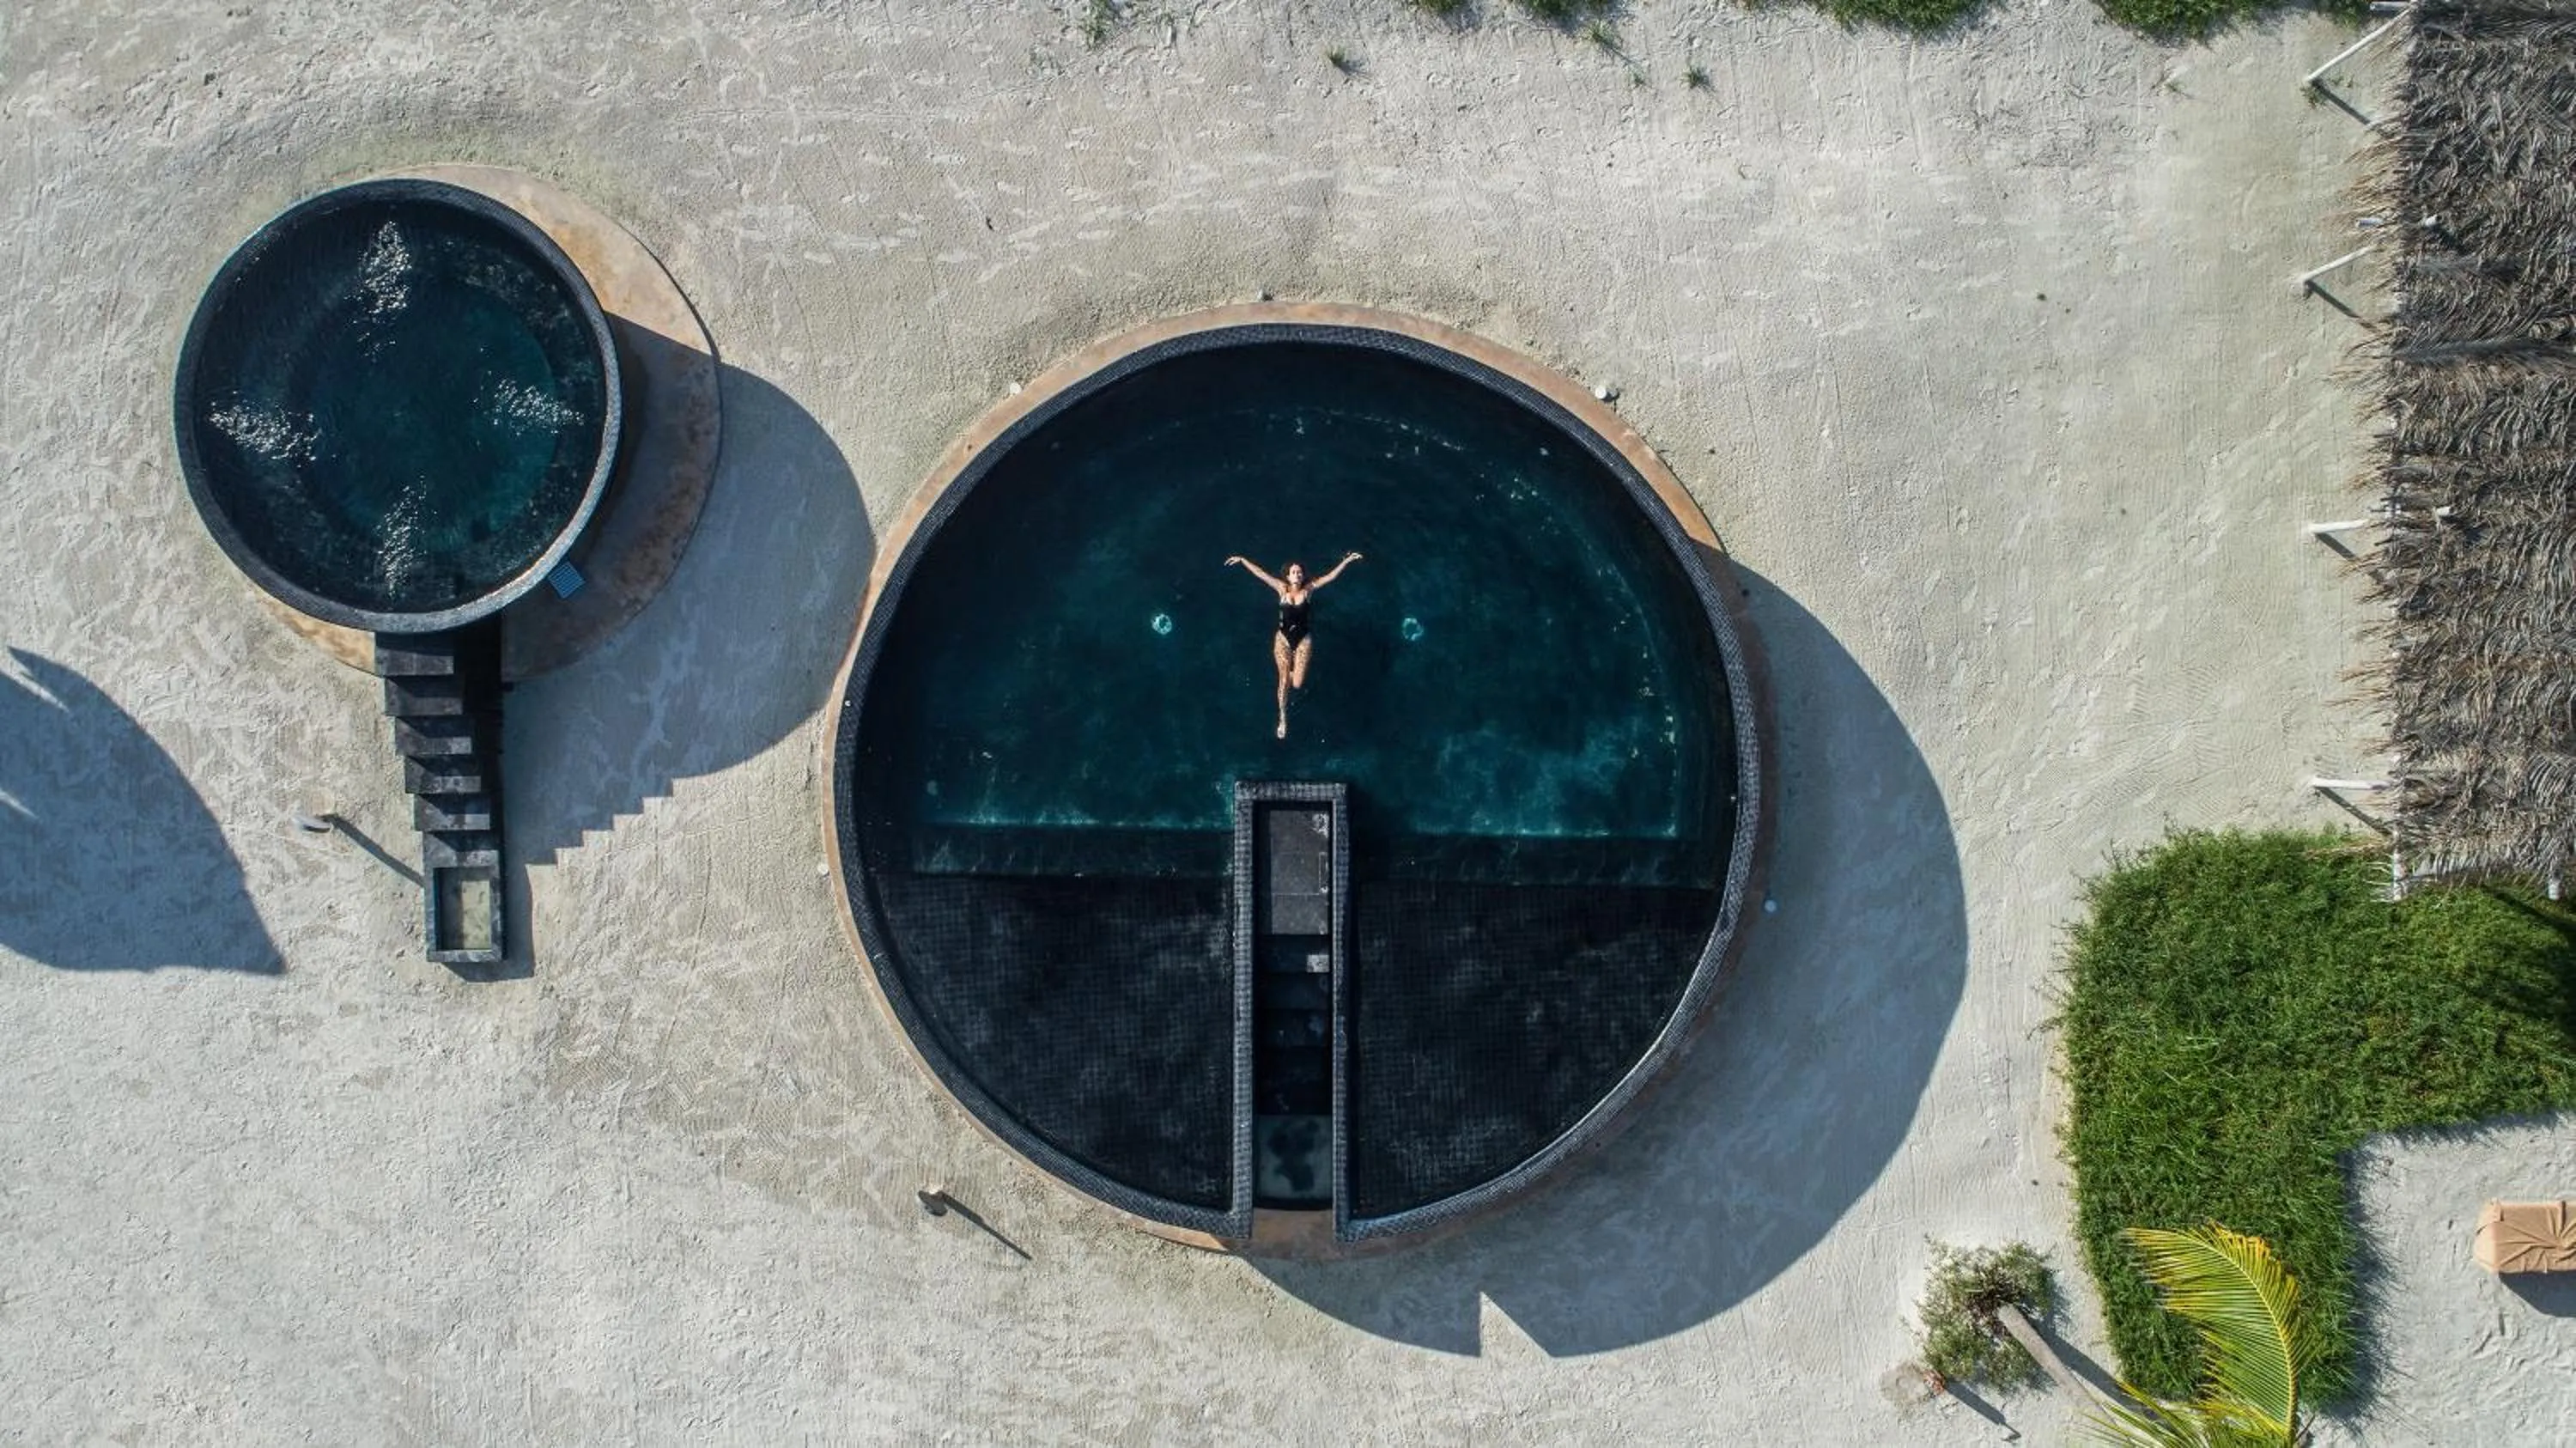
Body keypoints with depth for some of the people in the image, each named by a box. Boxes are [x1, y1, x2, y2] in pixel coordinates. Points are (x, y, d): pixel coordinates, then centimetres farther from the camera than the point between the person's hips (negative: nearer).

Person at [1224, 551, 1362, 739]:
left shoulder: (1309, 590, -4)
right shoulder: (1282, 589, -4)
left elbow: (1331, 576, -6)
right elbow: (1260, 573, -7)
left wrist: (1346, 561, -12)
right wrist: (1242, 560, -12)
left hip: (1303, 640, 0)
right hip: (1283, 639, 0)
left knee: (1297, 684, -3)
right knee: (1284, 681, -1)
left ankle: (1293, 674, 36)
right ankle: (1283, 720, 14)